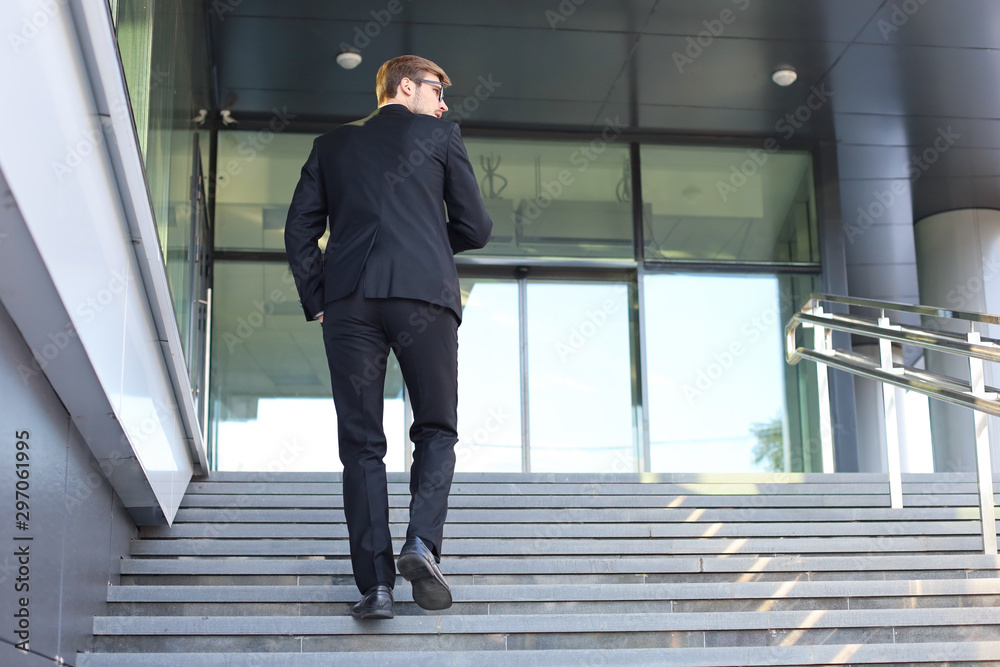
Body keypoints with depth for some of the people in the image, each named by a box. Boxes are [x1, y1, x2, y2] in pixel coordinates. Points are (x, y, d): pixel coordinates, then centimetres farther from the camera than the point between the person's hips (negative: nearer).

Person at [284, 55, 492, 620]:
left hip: (349, 298, 2)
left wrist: (315, 299, 16)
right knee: (437, 430, 10)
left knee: (362, 443, 2)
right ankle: (422, 541, -13)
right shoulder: (441, 135, 14)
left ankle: (376, 583, -5)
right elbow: (476, 228, 11)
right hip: (424, 294, -2)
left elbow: (299, 230, 13)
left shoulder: (332, 144, 22)